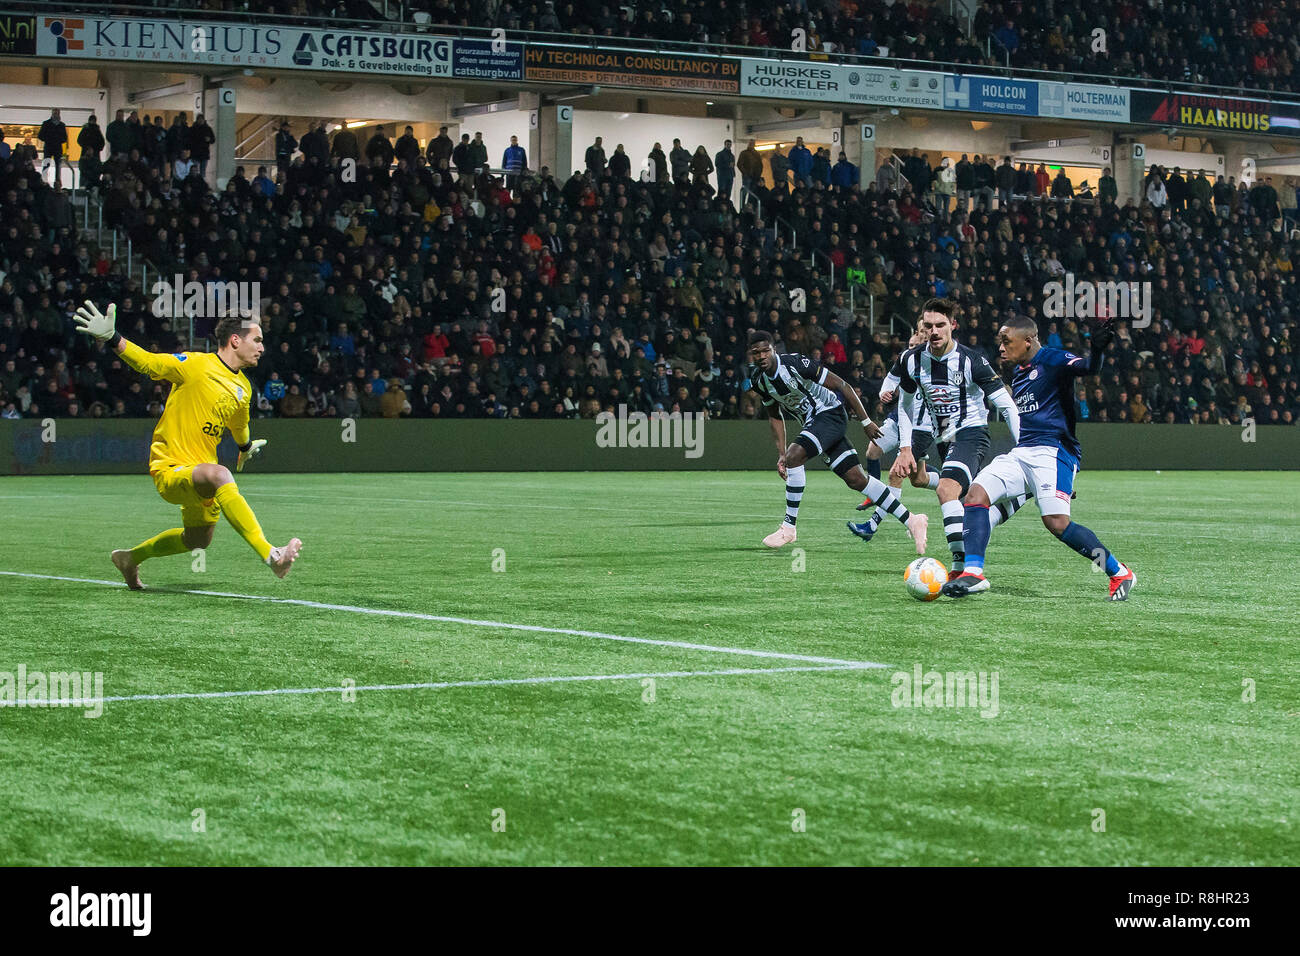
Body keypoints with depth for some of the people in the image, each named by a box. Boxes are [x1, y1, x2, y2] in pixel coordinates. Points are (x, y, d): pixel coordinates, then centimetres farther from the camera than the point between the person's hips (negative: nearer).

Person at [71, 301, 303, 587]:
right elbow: (146, 361, -17)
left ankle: (131, 557, 45)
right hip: (171, 469, -9)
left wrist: (246, 447, 49)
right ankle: (270, 555, -45)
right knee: (218, 474, -37)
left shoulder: (243, 387, 10)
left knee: (198, 540, 19)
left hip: (200, 472, 9)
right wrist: (111, 338, -33)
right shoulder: (196, 365, -12)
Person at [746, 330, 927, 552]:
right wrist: (781, 454, 8)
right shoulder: (758, 380, 0)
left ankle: (789, 527, -17)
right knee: (856, 479, 1)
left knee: (794, 456, -26)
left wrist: (865, 421, -12)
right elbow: (775, 416, 16)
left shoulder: (796, 363, -21)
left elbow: (843, 386, -15)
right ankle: (911, 521, 9)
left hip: (830, 412, -7)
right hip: (812, 422, 7)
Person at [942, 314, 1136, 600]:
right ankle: (973, 572, -13)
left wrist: (1097, 349, -46)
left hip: (1052, 450, -9)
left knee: (1057, 522, -21)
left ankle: (1119, 574, -6)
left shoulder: (1051, 360, -5)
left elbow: (1087, 368, -25)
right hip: (1021, 453, 9)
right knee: (976, 494, -9)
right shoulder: (1018, 373, 22)